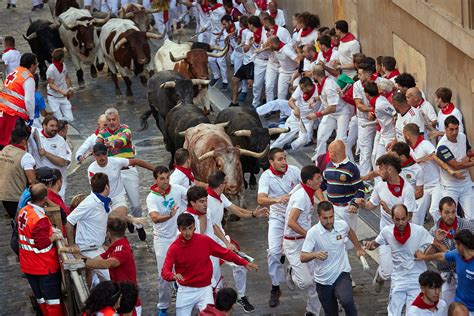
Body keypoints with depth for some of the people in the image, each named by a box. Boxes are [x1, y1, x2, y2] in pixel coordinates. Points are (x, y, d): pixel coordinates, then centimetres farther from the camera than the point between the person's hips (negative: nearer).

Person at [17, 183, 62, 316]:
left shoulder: (23, 212, -1)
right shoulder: (40, 219, -28)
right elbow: (43, 244, -26)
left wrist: (49, 230, 8)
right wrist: (55, 236, -10)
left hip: (28, 265, 8)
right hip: (44, 267, -8)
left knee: (41, 298, 20)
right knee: (53, 300, 7)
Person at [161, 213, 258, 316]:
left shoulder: (204, 240, -8)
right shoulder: (174, 248, -11)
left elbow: (225, 252, 2)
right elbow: (165, 271, -17)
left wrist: (244, 263, -2)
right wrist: (174, 276, -40)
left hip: (204, 289, 0)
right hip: (185, 291, 0)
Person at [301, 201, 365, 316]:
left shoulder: (342, 225, -7)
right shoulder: (313, 233, -16)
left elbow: (350, 231, 20)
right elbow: (303, 257, -21)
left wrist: (358, 248, 28)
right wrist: (315, 254, -40)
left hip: (341, 274, 0)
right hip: (323, 280, 0)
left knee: (347, 301, -30)